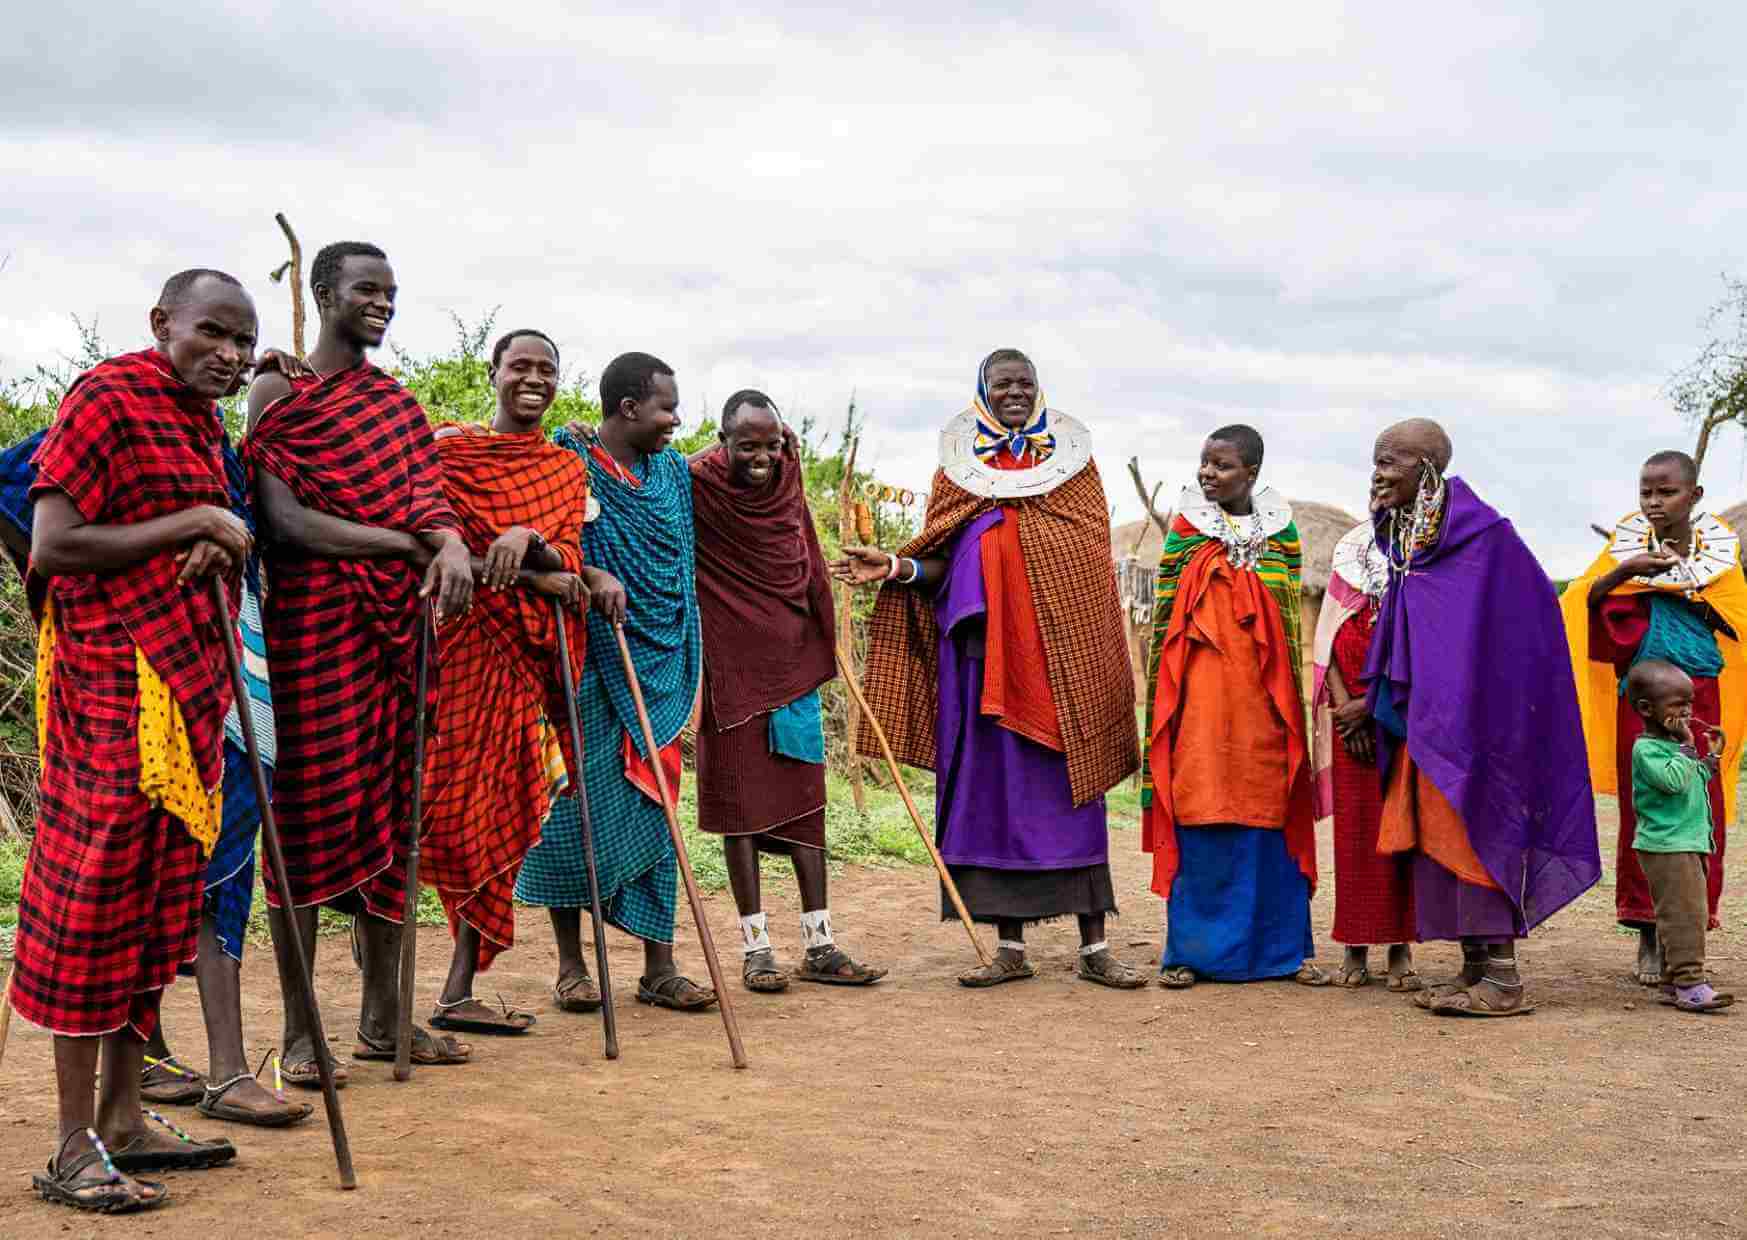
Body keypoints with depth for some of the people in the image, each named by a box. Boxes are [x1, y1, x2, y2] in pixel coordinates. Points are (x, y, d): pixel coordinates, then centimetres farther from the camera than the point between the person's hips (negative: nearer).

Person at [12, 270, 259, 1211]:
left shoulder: (201, 418, 16)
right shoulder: (106, 398, -10)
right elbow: (54, 547, -18)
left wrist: (218, 552, 5)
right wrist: (191, 525, -15)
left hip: (189, 687, 9)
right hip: (113, 685, -9)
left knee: (158, 899, 12)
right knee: (96, 898, -4)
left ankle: (123, 1122, 22)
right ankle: (75, 1151, 3)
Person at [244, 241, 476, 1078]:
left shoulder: (396, 402, 18)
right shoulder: (278, 392, -1)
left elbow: (424, 493, 6)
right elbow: (284, 517, -12)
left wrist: (450, 542, -17)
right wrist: (407, 542, -14)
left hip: (396, 622, 6)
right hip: (312, 618, -6)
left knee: (388, 808, 7)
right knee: (310, 809, -5)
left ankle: (382, 1017, 16)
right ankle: (298, 1032, 1)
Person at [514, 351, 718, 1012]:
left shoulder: (673, 473, 14)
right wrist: (591, 575, -28)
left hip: (658, 666, 5)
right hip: (583, 665, -5)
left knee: (654, 810, 4)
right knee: (574, 805, -1)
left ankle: (658, 967, 8)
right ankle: (571, 963, 11)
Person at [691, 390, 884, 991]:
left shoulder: (789, 484, 5)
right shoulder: (696, 486, -11)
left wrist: (823, 645, 20)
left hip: (791, 658, 5)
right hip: (731, 664, -5)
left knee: (804, 794, 6)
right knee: (740, 795, 1)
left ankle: (818, 944, 11)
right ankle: (756, 947, 7)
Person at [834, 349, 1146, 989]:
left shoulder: (1073, 463, 9)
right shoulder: (956, 468, 11)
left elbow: (1094, 563, 6)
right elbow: (944, 566, 7)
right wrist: (896, 568, -10)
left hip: (1060, 647, -1)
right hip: (984, 650, 1)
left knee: (1070, 785, -2)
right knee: (993, 787, 1)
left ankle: (1094, 944, 3)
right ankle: (1011, 946, 8)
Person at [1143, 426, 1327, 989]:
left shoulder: (1281, 531, 8)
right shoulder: (1186, 529, 4)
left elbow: (1291, 624, 11)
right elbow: (1163, 617, 5)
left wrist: (1292, 701, 8)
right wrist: (1162, 700, 0)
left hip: (1262, 697, 1)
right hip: (1200, 696, -1)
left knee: (1269, 816, 4)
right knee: (1198, 817, -2)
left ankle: (1284, 947, 13)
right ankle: (1191, 950, 6)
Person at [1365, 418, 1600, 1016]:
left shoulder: (1481, 532, -12)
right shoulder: (1403, 535, 12)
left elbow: (1500, 628, -14)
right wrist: (1376, 700, 14)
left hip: (1469, 713, -8)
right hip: (1427, 715, 8)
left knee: (1472, 831, -8)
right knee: (1440, 834, 8)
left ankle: (1502, 979, -4)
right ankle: (1474, 968, 14)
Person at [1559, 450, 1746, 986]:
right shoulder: (1628, 547, 1)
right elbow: (1582, 604, -6)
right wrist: (1626, 570, -23)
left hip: (1700, 695, 1)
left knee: (1701, 815, -1)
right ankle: (1648, 936, 6)